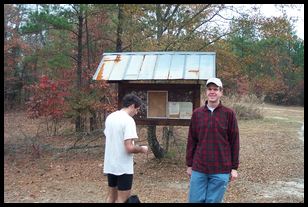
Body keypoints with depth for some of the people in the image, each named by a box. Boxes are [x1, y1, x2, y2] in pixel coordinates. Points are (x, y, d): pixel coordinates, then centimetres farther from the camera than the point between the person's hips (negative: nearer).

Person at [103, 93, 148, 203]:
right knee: (123, 198, 3)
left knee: (111, 196, 19)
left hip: (110, 165, 8)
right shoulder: (128, 120, -18)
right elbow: (129, 148, -25)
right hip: (123, 167, -8)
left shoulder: (110, 117, 7)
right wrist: (142, 149, -5)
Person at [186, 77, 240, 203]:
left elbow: (234, 142, 0)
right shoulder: (197, 113, 4)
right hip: (198, 169, 2)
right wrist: (189, 165, 7)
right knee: (195, 200, 6)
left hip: (221, 170, -2)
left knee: (213, 201, 6)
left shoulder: (229, 114, -2)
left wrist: (234, 167, 0)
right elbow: (191, 141, 7)